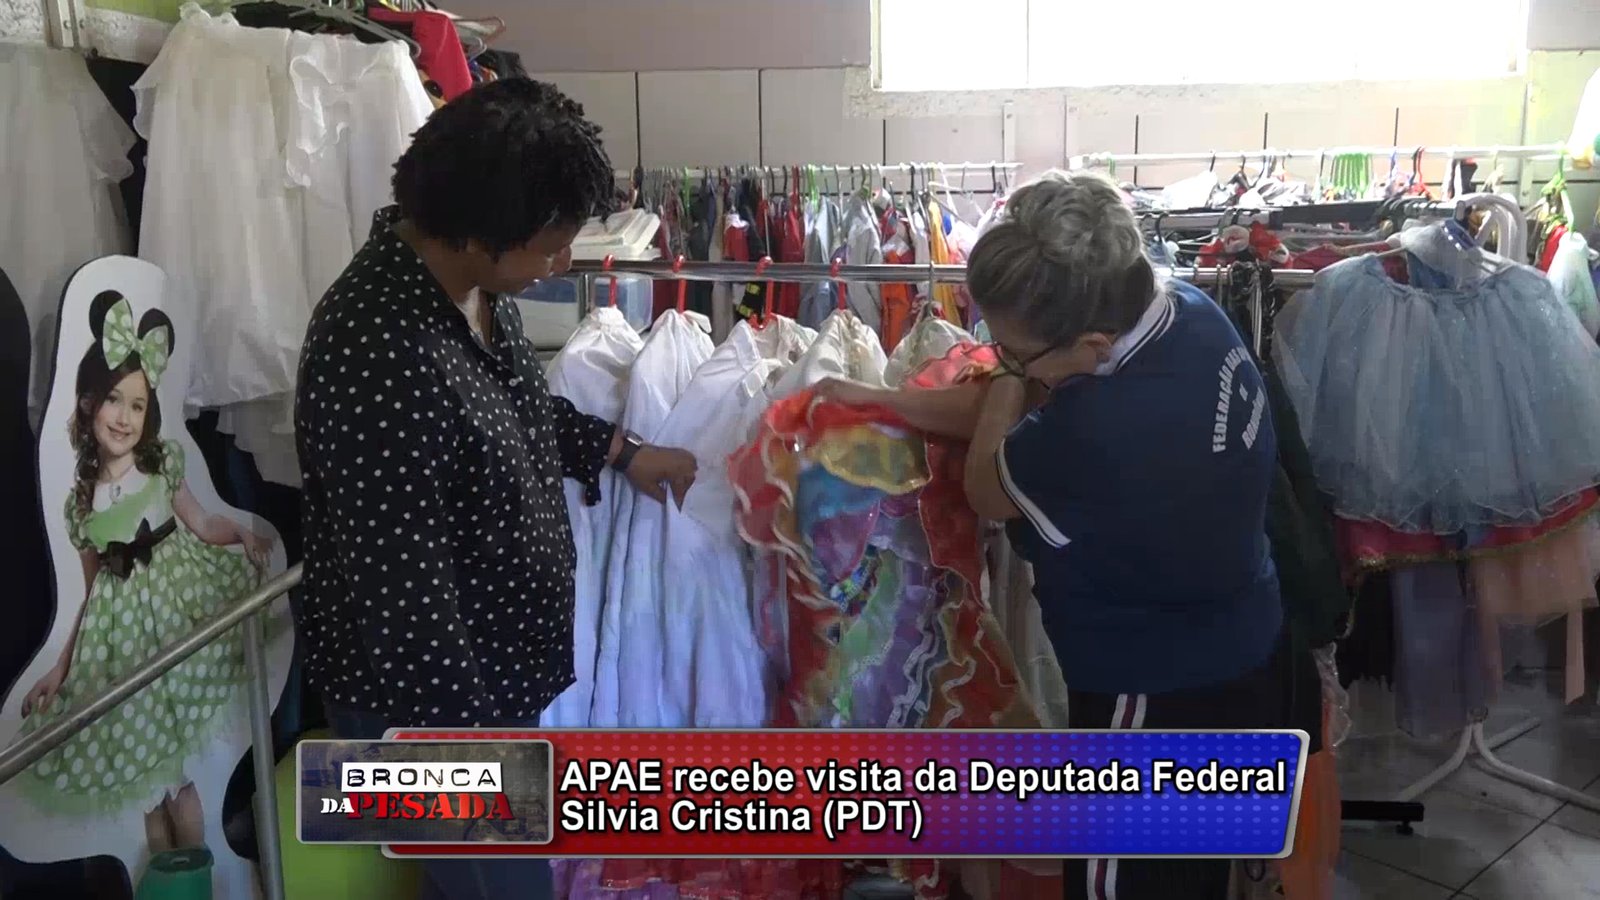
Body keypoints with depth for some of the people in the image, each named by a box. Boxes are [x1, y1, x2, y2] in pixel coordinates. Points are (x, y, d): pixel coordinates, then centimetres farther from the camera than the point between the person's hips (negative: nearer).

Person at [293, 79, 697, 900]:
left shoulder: (469, 279, -5)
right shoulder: (380, 360, -34)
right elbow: (401, 596, -29)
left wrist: (621, 452, 13)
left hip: (490, 670, 9)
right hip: (423, 700, -8)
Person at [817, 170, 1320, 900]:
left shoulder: (1100, 432, -39)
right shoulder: (1189, 312, -10)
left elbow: (987, 489, -15)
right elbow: (1028, 417, 3)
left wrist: (1010, 372, -5)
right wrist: (881, 400, 5)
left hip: (1162, 707, -9)